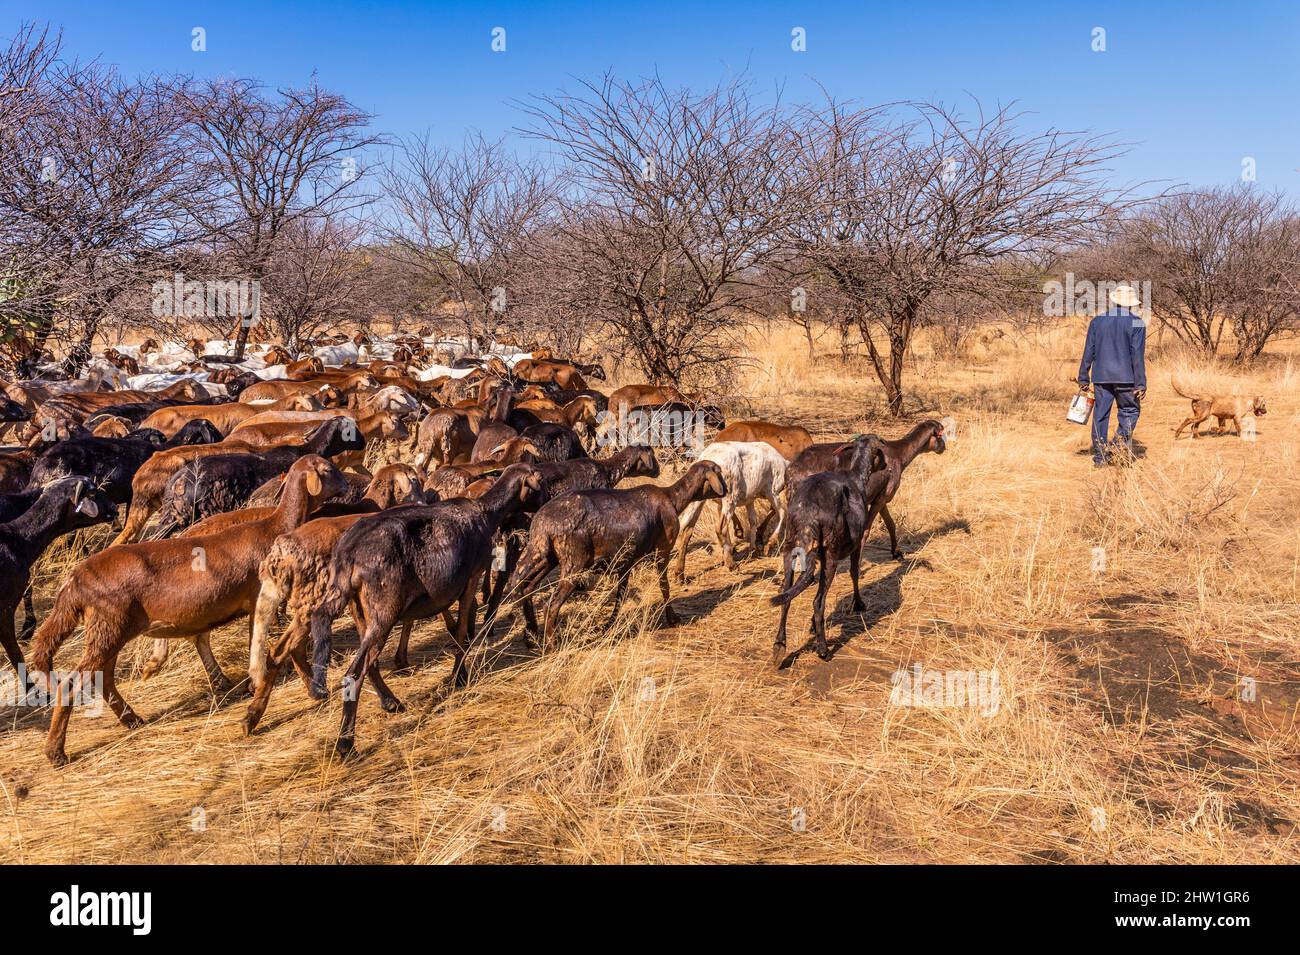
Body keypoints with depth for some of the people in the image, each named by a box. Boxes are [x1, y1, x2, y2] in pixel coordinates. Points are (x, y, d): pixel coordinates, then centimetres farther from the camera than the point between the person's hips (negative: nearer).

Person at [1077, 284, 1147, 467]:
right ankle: (1122, 440, -10)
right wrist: (1140, 383, -5)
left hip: (1100, 376, 3)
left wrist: (1083, 377, 12)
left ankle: (1099, 456, 7)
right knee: (1130, 410, 13)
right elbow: (1138, 355, -7)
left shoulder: (1097, 320, 5)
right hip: (1125, 377, -3)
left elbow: (1089, 351, 6)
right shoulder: (1137, 322, -4)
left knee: (1100, 414, 6)